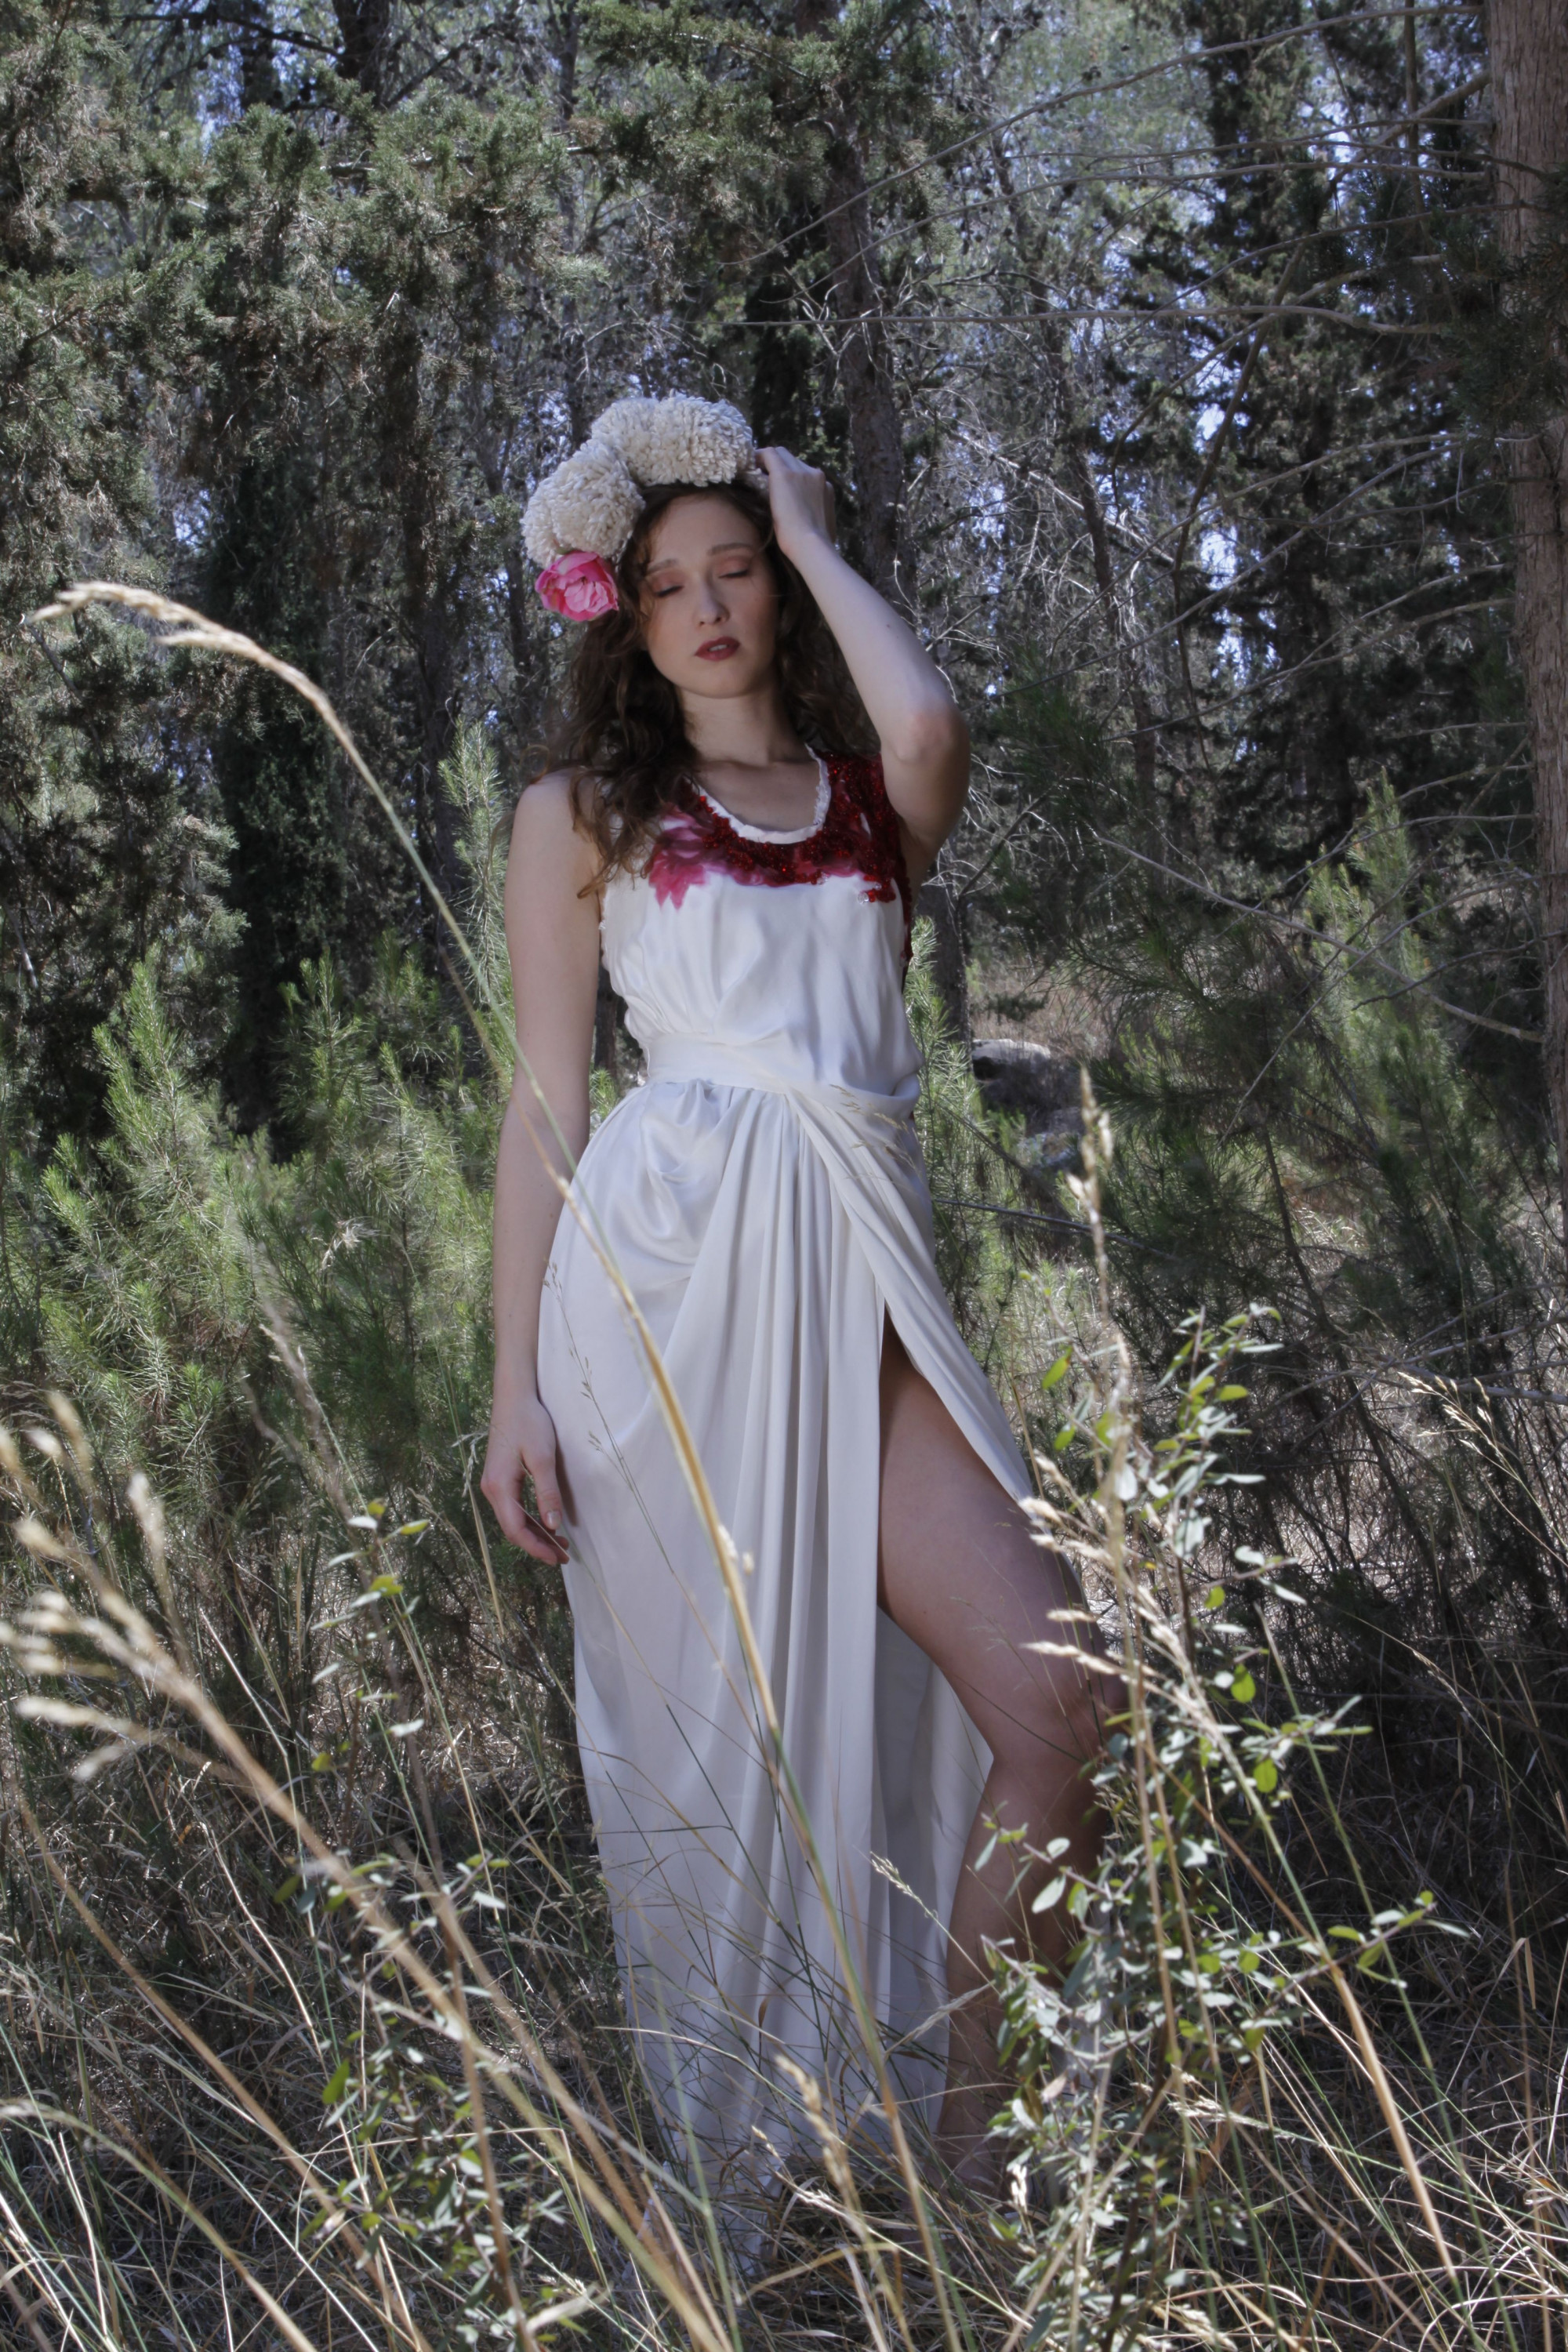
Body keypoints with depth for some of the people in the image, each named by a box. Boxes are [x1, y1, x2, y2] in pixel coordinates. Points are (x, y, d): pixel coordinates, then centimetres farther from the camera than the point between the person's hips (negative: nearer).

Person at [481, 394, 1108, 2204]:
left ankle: (949, 2150, 2)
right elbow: (546, 1100, 8)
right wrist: (518, 1383, -1)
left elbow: (930, 726, -9)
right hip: (668, 1263, -2)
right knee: (717, 1733, -2)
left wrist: (808, 537, 8)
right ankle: (734, 2183, 13)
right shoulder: (584, 810, 14)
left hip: (858, 1281, 2)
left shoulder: (872, 798, 18)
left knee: (1050, 1698, -11)